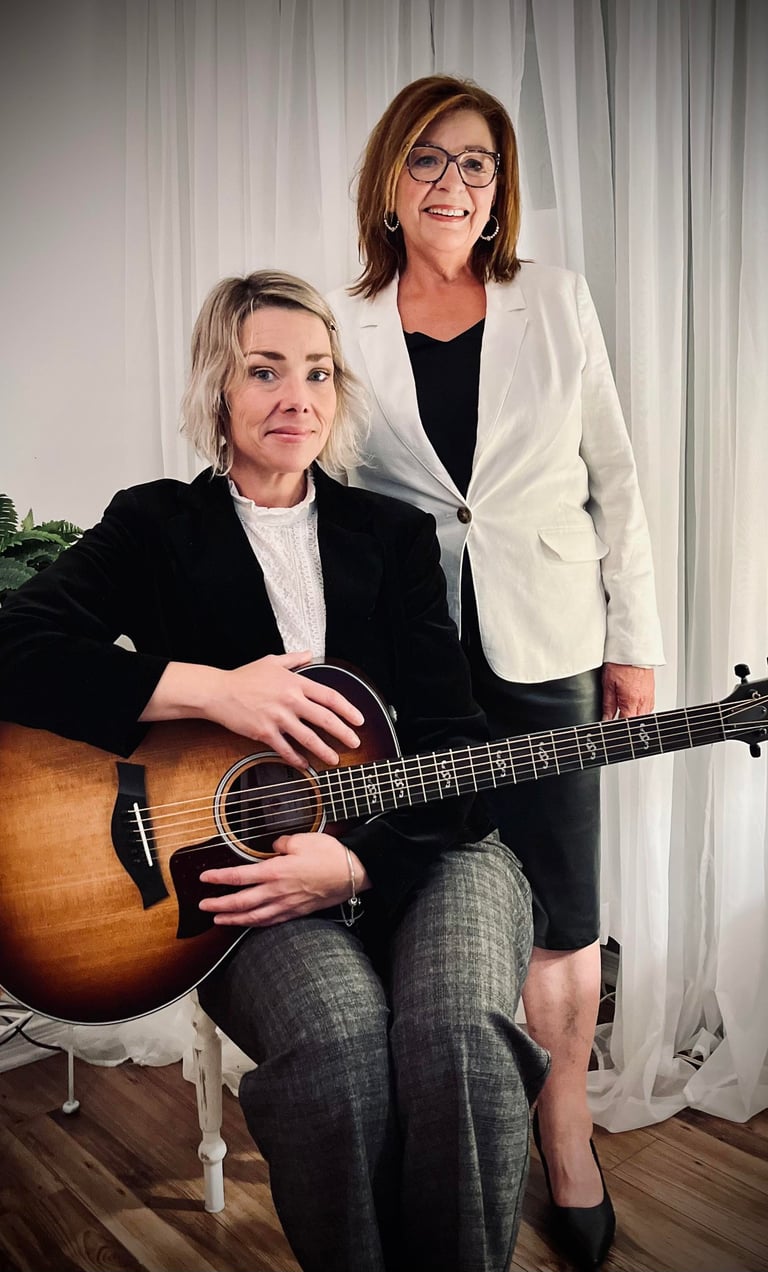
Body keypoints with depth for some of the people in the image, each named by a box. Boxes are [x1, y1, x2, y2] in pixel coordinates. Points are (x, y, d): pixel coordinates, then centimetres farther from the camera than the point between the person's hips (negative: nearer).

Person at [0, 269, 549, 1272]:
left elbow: (454, 740, 3)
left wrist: (355, 861, -15)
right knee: (339, 1035, -32)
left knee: (460, 1028, -30)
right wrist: (210, 687, -17)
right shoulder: (157, 528, 7)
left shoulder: (395, 535, 12)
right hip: (236, 854, -1)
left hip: (418, 846, 2)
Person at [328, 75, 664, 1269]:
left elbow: (614, 480, 5)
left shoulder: (557, 302, 5)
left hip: (544, 652, 0)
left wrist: (635, 641, 2)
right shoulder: (342, 328, 4)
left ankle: (565, 1124, 30)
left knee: (562, 915, 5)